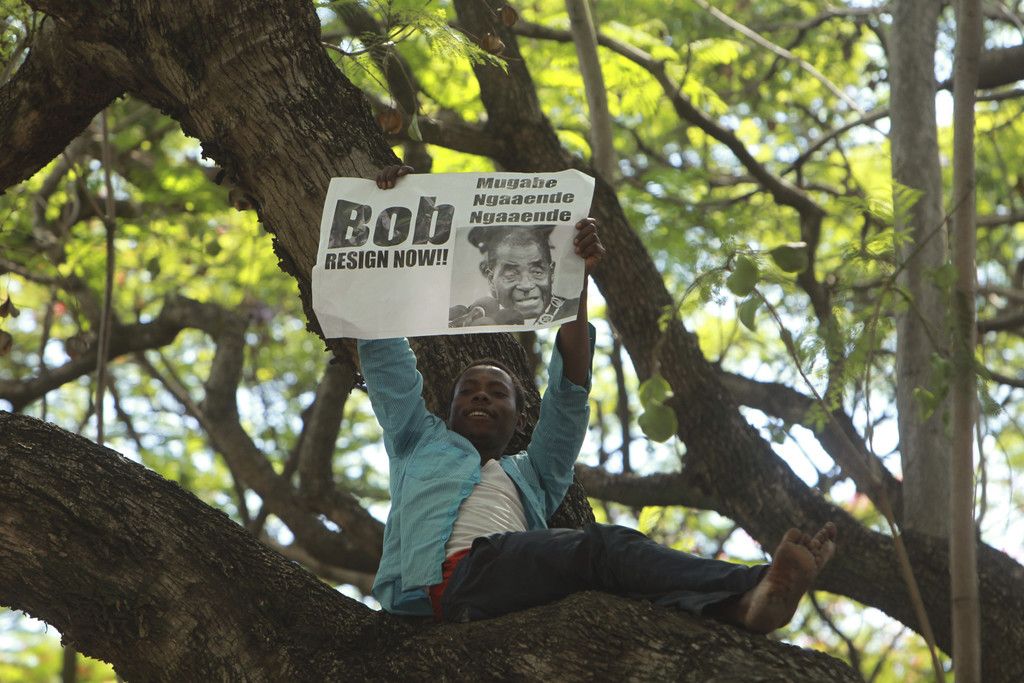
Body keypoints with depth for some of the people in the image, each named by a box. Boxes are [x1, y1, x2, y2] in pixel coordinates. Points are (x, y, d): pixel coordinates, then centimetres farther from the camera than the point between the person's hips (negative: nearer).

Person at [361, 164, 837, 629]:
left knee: (612, 565, -29)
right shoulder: (423, 442, 35)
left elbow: (569, 388, 30)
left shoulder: (530, 474, 39)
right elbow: (384, 355, 33)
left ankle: (743, 604, -57)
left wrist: (577, 280, 22)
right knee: (602, 547, -30)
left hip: (519, 584, 4)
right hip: (453, 575, -4)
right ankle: (757, 585, -51)